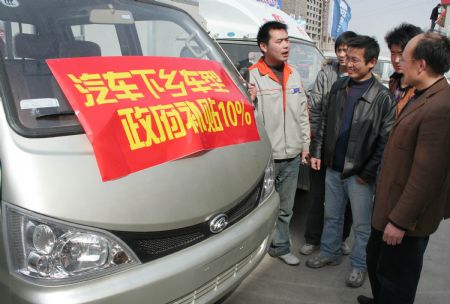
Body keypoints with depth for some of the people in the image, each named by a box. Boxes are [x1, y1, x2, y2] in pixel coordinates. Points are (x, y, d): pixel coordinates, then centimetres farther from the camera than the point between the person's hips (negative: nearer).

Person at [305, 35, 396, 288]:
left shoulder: (382, 97, -11)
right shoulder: (339, 87, 5)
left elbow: (385, 141, -12)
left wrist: (368, 173, -12)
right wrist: (317, 151, 6)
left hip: (360, 174, -5)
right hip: (333, 168, 5)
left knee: (362, 224, 10)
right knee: (332, 216, 19)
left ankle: (359, 265, 29)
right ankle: (330, 253, 38)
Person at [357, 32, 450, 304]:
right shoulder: (422, 96, 5)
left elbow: (427, 176, -27)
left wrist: (400, 221, -20)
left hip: (406, 213, -9)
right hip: (392, 201, 9)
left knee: (395, 276, 11)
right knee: (376, 259, 26)